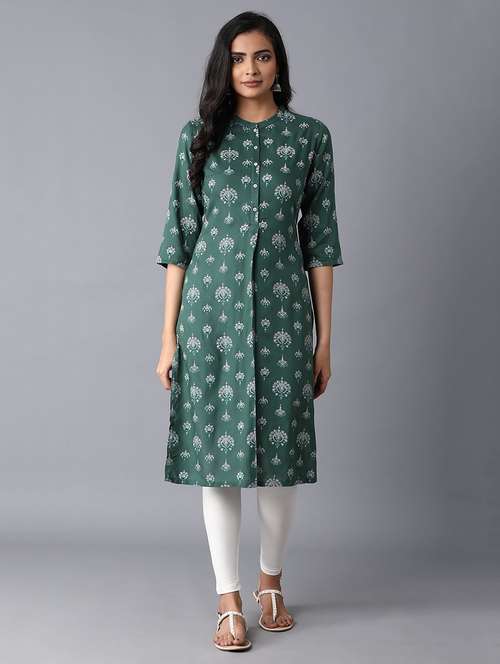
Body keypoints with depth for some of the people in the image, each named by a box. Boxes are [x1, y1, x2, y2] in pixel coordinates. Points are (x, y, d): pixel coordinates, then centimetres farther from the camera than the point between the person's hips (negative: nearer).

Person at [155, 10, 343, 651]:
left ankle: (271, 580, 30)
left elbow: (320, 240, 5)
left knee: (280, 448, 6)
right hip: (211, 307, 0)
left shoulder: (310, 136, 5)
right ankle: (229, 601, 16)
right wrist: (168, 336, 0)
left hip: (282, 307, 0)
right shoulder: (198, 135, 5)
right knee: (216, 447, 2)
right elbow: (179, 237, 4)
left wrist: (324, 338, 2)